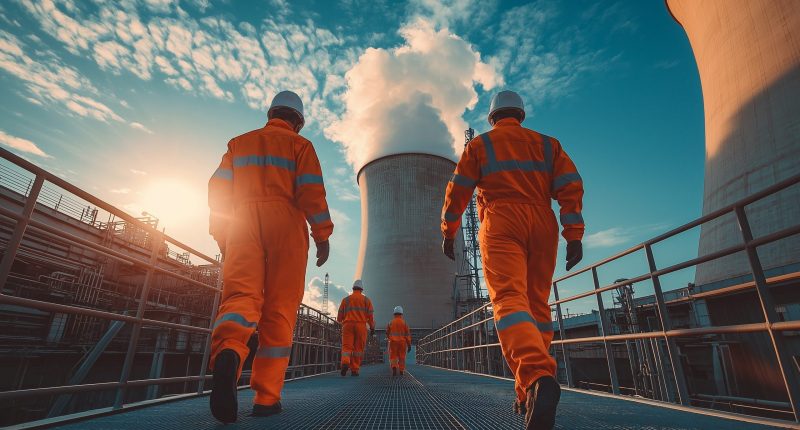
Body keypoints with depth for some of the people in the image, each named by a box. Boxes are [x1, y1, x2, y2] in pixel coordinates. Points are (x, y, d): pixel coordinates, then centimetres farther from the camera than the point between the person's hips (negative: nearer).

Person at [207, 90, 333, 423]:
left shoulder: (239, 143, 24)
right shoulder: (300, 145, 13)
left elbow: (218, 190, 15)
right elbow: (312, 191, -2)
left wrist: (222, 236, 17)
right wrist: (322, 235, -1)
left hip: (244, 223, 3)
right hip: (286, 224, -2)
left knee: (241, 295, -10)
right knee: (279, 310, -1)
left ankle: (228, 353, -42)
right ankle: (266, 397, 0)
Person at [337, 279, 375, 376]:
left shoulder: (346, 299, 10)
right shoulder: (366, 300, 8)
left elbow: (340, 315, 10)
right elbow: (370, 315, 0)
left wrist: (340, 320, 33)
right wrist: (372, 328, 7)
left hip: (348, 325, 0)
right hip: (361, 326, 0)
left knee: (347, 347, -1)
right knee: (358, 349, 8)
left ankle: (345, 363, -27)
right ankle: (354, 370, 5)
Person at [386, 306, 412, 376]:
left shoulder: (391, 323, 1)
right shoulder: (404, 323, -2)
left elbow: (387, 334, 12)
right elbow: (408, 335, -6)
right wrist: (409, 345, -2)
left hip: (393, 343, 0)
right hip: (402, 343, 0)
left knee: (393, 357, 3)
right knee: (402, 357, 14)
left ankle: (394, 368, -22)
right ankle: (401, 371, 17)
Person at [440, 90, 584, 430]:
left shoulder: (480, 144, 15)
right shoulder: (546, 143, 21)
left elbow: (458, 190, 7)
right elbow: (571, 186, 7)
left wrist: (448, 232, 15)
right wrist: (574, 235, 2)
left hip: (501, 223, -3)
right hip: (542, 225, 4)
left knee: (509, 299, -17)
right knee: (537, 305, 8)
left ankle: (539, 379, -41)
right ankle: (528, 395, 9)